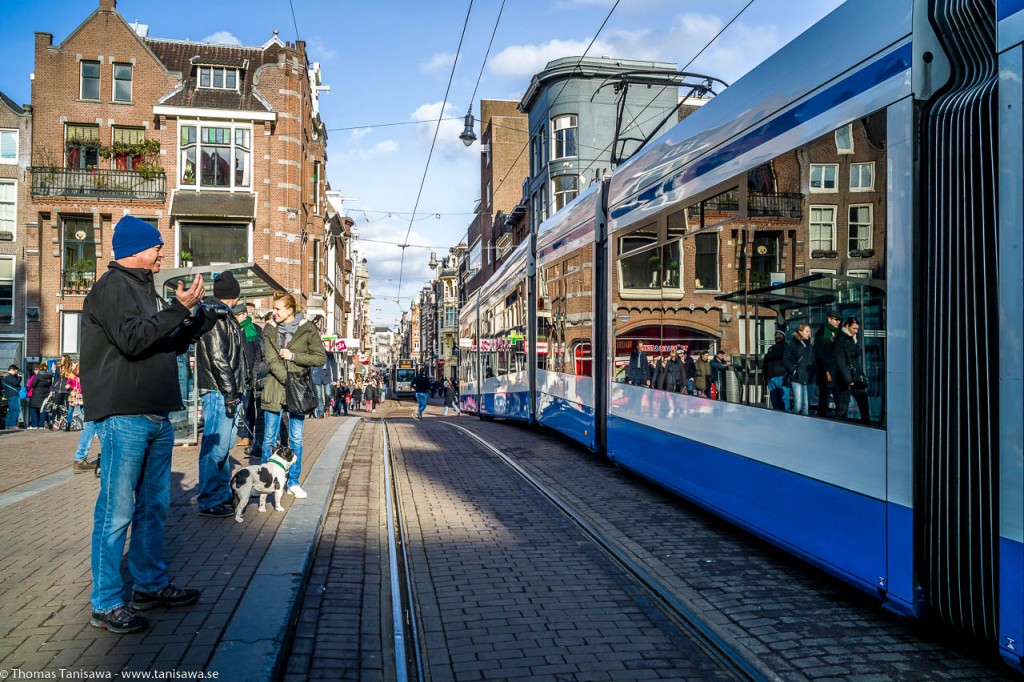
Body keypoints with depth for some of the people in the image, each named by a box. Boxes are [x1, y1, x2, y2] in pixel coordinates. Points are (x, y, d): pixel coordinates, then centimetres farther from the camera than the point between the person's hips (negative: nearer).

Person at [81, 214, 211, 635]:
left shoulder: (145, 289, 21)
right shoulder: (113, 287, -7)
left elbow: (171, 345, 23)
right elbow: (132, 339, -22)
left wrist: (197, 316, 11)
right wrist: (179, 309, -19)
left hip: (156, 417, 9)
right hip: (124, 416, -9)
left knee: (153, 506, 16)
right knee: (117, 511, -3)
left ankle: (150, 585, 28)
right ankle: (106, 605, 7)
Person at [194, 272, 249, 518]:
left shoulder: (222, 314, 20)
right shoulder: (215, 315, -12)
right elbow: (218, 357, -18)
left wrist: (237, 391, 19)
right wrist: (231, 393, -18)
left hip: (229, 391, 11)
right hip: (218, 390, -11)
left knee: (224, 445, 16)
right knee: (215, 446, -6)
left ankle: (223, 494, 26)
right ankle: (209, 501, -1)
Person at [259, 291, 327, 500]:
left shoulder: (308, 329, 0)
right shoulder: (269, 330, 4)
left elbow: (320, 357, -2)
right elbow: (271, 361, -5)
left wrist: (293, 356, -11)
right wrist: (288, 380, -17)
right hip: (274, 389, 1)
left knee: (296, 439, 6)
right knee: (269, 439, 5)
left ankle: (293, 482, 16)